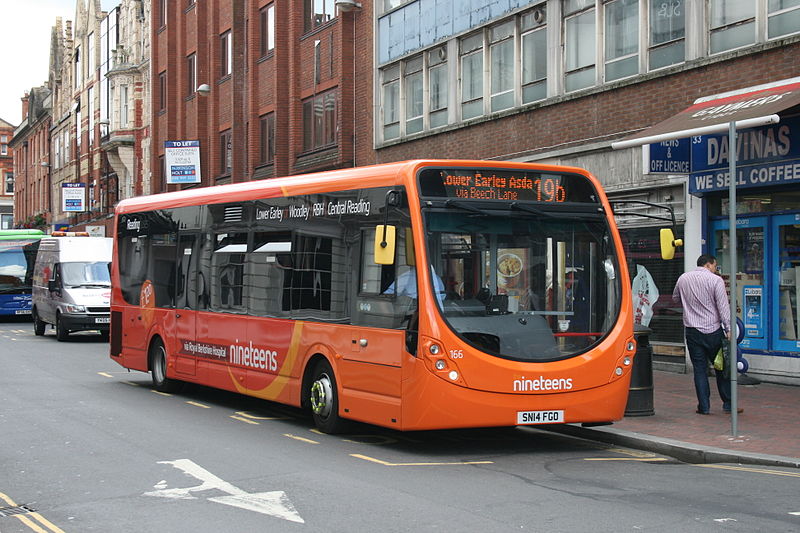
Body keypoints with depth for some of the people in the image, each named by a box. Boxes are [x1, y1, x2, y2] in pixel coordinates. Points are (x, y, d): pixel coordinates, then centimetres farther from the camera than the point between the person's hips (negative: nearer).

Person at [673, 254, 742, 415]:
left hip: (692, 331, 3)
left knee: (699, 369, 6)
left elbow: (675, 299, 22)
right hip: (713, 330, -3)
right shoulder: (716, 280, -7)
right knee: (721, 367, 7)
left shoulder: (683, 278, 6)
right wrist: (728, 329, -12)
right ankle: (728, 405, 10)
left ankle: (704, 406, 4)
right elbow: (723, 306, -12)